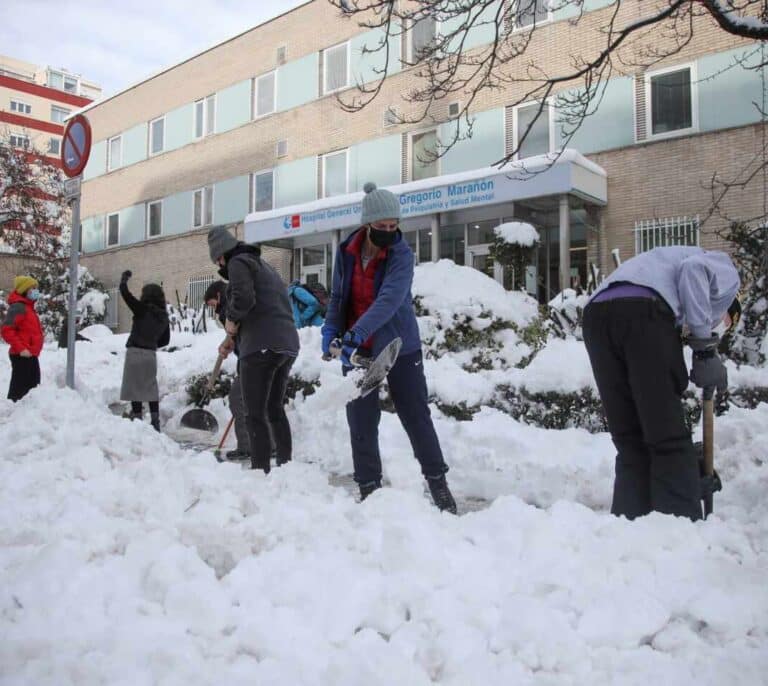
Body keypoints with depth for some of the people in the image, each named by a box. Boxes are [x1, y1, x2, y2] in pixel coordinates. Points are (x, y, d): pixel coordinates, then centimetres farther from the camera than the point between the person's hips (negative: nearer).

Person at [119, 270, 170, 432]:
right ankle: (155, 423, 13)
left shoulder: (142, 309, -9)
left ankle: (137, 419, -3)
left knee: (135, 388, -1)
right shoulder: (163, 316, 8)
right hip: (151, 354, 6)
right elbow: (165, 340, 14)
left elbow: (124, 292, -8)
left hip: (136, 352, -6)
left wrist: (125, 277, 8)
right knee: (151, 388, 12)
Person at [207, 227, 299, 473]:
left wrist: (231, 319, -1)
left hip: (262, 347, -9)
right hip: (288, 344, 9)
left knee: (255, 414, -4)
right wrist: (234, 337, 21)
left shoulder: (238, 262, -1)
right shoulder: (263, 265, 27)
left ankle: (261, 471, -5)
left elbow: (244, 298, -19)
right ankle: (286, 465, 25)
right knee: (275, 409, 19)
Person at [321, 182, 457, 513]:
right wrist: (330, 328, -4)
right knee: (361, 422, 5)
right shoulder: (347, 251, -1)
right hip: (357, 349, 3)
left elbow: (389, 300, -30)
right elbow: (338, 295, 11)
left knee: (416, 416, 4)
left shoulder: (402, 255, -15)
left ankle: (437, 481, 19)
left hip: (399, 346, -3)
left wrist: (356, 334, -41)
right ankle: (368, 488, 18)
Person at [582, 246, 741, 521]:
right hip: (642, 310, -6)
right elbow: (693, 269, -1)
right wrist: (706, 347, 1)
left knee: (630, 442, 12)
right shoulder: (726, 271, 27)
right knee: (671, 441, 2)